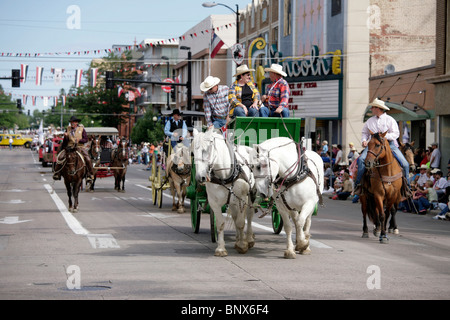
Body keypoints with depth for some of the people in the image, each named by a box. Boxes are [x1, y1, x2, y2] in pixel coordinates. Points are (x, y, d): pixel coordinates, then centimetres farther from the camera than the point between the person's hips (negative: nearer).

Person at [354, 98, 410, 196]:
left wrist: (385, 136, -18)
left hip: (389, 143, -2)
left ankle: (407, 186, 2)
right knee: (361, 159, -26)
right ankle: (358, 184, -20)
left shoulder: (390, 120, 5)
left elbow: (396, 134, -2)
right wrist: (364, 140, 1)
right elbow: (365, 133, 23)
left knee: (404, 164, -16)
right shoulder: (370, 121, 16)